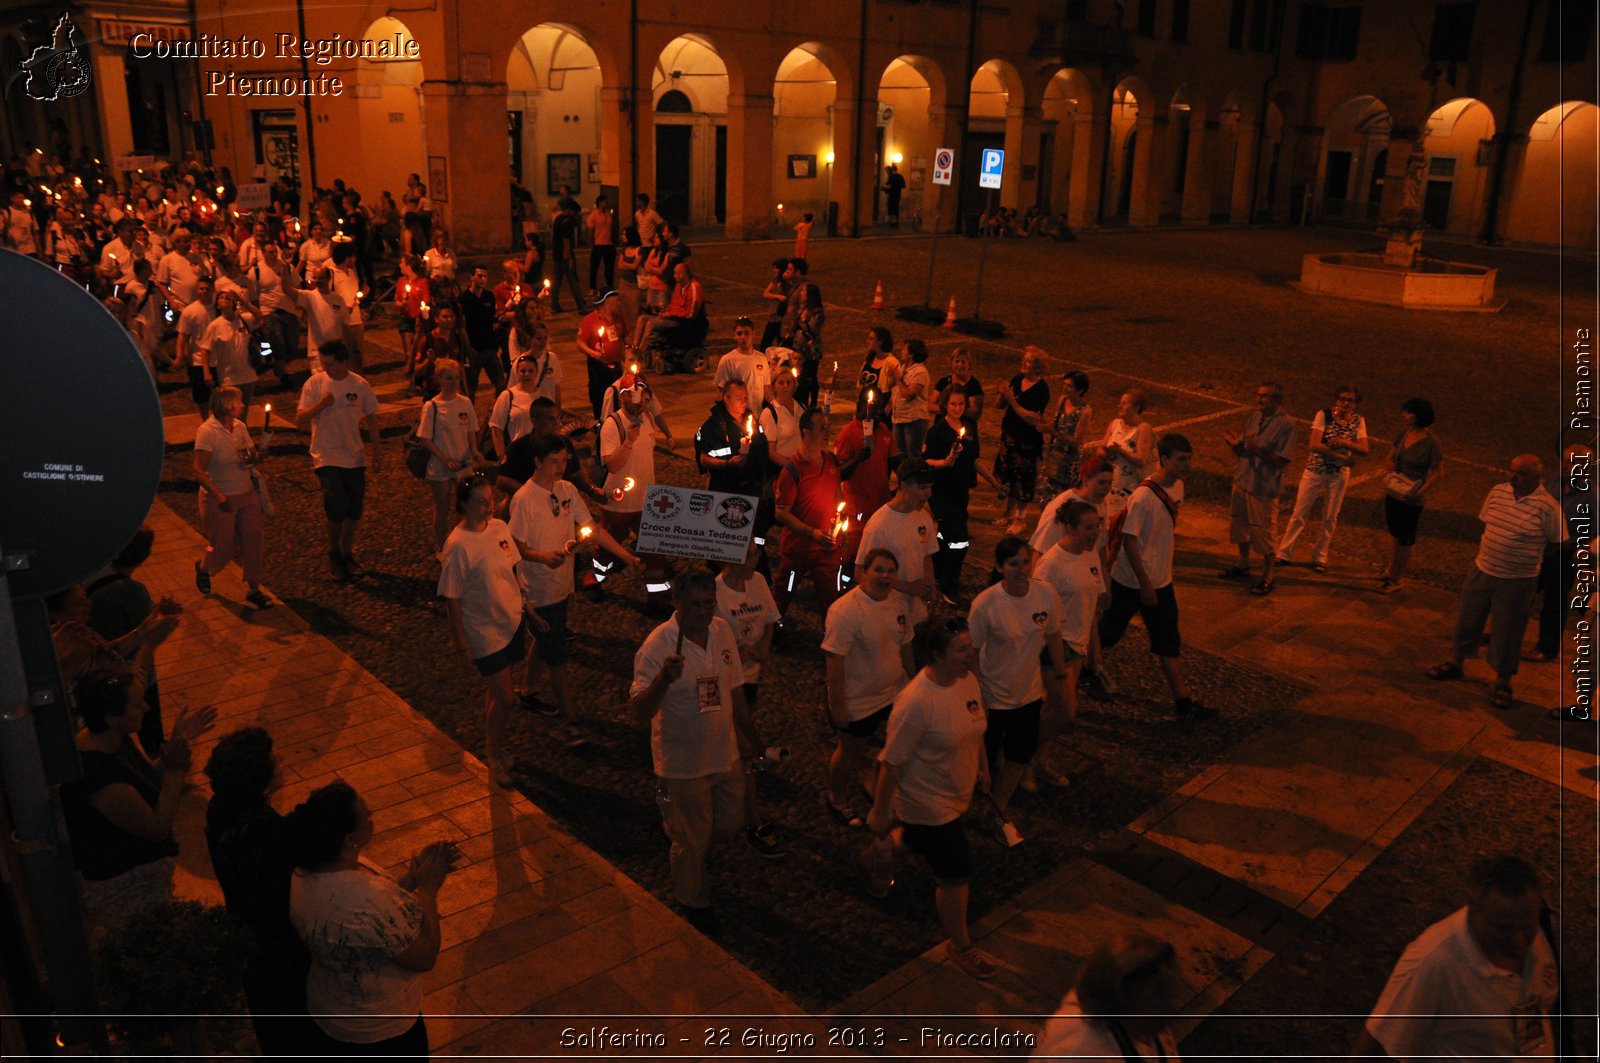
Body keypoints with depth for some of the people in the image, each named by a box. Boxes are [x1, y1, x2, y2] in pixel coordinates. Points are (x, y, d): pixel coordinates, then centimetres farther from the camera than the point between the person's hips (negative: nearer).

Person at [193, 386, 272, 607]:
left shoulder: (240, 427, 1)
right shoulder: (207, 431, -18)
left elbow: (252, 457, 11)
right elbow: (198, 470, -21)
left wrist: (256, 457, -14)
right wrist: (219, 496, -30)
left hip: (247, 494, 5)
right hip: (220, 499, -5)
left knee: (252, 541, 3)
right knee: (223, 547, 7)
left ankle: (254, 589, 16)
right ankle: (203, 568, 41)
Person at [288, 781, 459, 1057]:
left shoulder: (307, 871, -15)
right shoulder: (366, 901, -41)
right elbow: (425, 957, -26)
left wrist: (414, 875, -10)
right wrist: (428, 887, -20)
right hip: (380, 1029, -7)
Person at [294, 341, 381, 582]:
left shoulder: (360, 385, -2)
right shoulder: (314, 383, -6)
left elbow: (370, 417, 10)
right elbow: (299, 419, -7)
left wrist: (376, 450, 8)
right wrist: (321, 404, -22)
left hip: (354, 458, 3)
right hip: (326, 457, -3)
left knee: (355, 509, 9)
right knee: (337, 508, -12)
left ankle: (347, 553, 30)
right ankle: (334, 555, 13)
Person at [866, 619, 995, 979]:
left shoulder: (968, 679, -9)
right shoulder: (915, 703, -33)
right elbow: (892, 762, -24)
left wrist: (982, 768, 22)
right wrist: (879, 811, -16)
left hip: (958, 793, 7)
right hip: (930, 805, -7)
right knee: (956, 878, 5)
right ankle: (960, 947, 28)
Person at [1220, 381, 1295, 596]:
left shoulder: (1286, 424, -15)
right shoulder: (1254, 417, 5)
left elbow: (1282, 460, -18)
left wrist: (1257, 450, -29)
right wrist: (1235, 444, -11)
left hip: (1264, 487, -7)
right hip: (1242, 481, 7)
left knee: (1264, 533, 1)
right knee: (1239, 525, 20)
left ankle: (1267, 578, 15)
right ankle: (1243, 565, 40)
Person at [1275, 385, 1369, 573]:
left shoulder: (1358, 421, -2)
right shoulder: (1324, 415, -11)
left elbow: (1364, 450, -7)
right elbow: (1313, 445, -20)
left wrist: (1345, 443, -23)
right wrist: (1342, 457, -21)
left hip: (1339, 475, 2)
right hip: (1315, 470, -2)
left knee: (1330, 518, 9)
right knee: (1300, 514, 2)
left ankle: (1319, 558, 22)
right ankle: (1284, 554, 11)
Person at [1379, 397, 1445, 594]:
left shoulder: (1431, 442, -20)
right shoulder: (1403, 434, -2)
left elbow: (1438, 472, -17)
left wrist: (1419, 493, -22)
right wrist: (1391, 474, -3)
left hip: (1411, 499, -6)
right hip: (1393, 493, 6)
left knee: (1405, 541, 9)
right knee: (1395, 536, 22)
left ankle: (1398, 579, 24)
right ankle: (1391, 571, 39)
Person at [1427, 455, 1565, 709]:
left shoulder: (1548, 506, -17)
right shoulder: (1498, 491, -2)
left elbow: (1557, 543, -6)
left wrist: (1528, 554, -2)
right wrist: (1485, 547, 9)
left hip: (1517, 582, -5)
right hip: (1482, 571, 5)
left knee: (1507, 632, 8)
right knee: (1468, 619, 18)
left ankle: (1503, 682, 26)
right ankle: (1456, 662, 37)